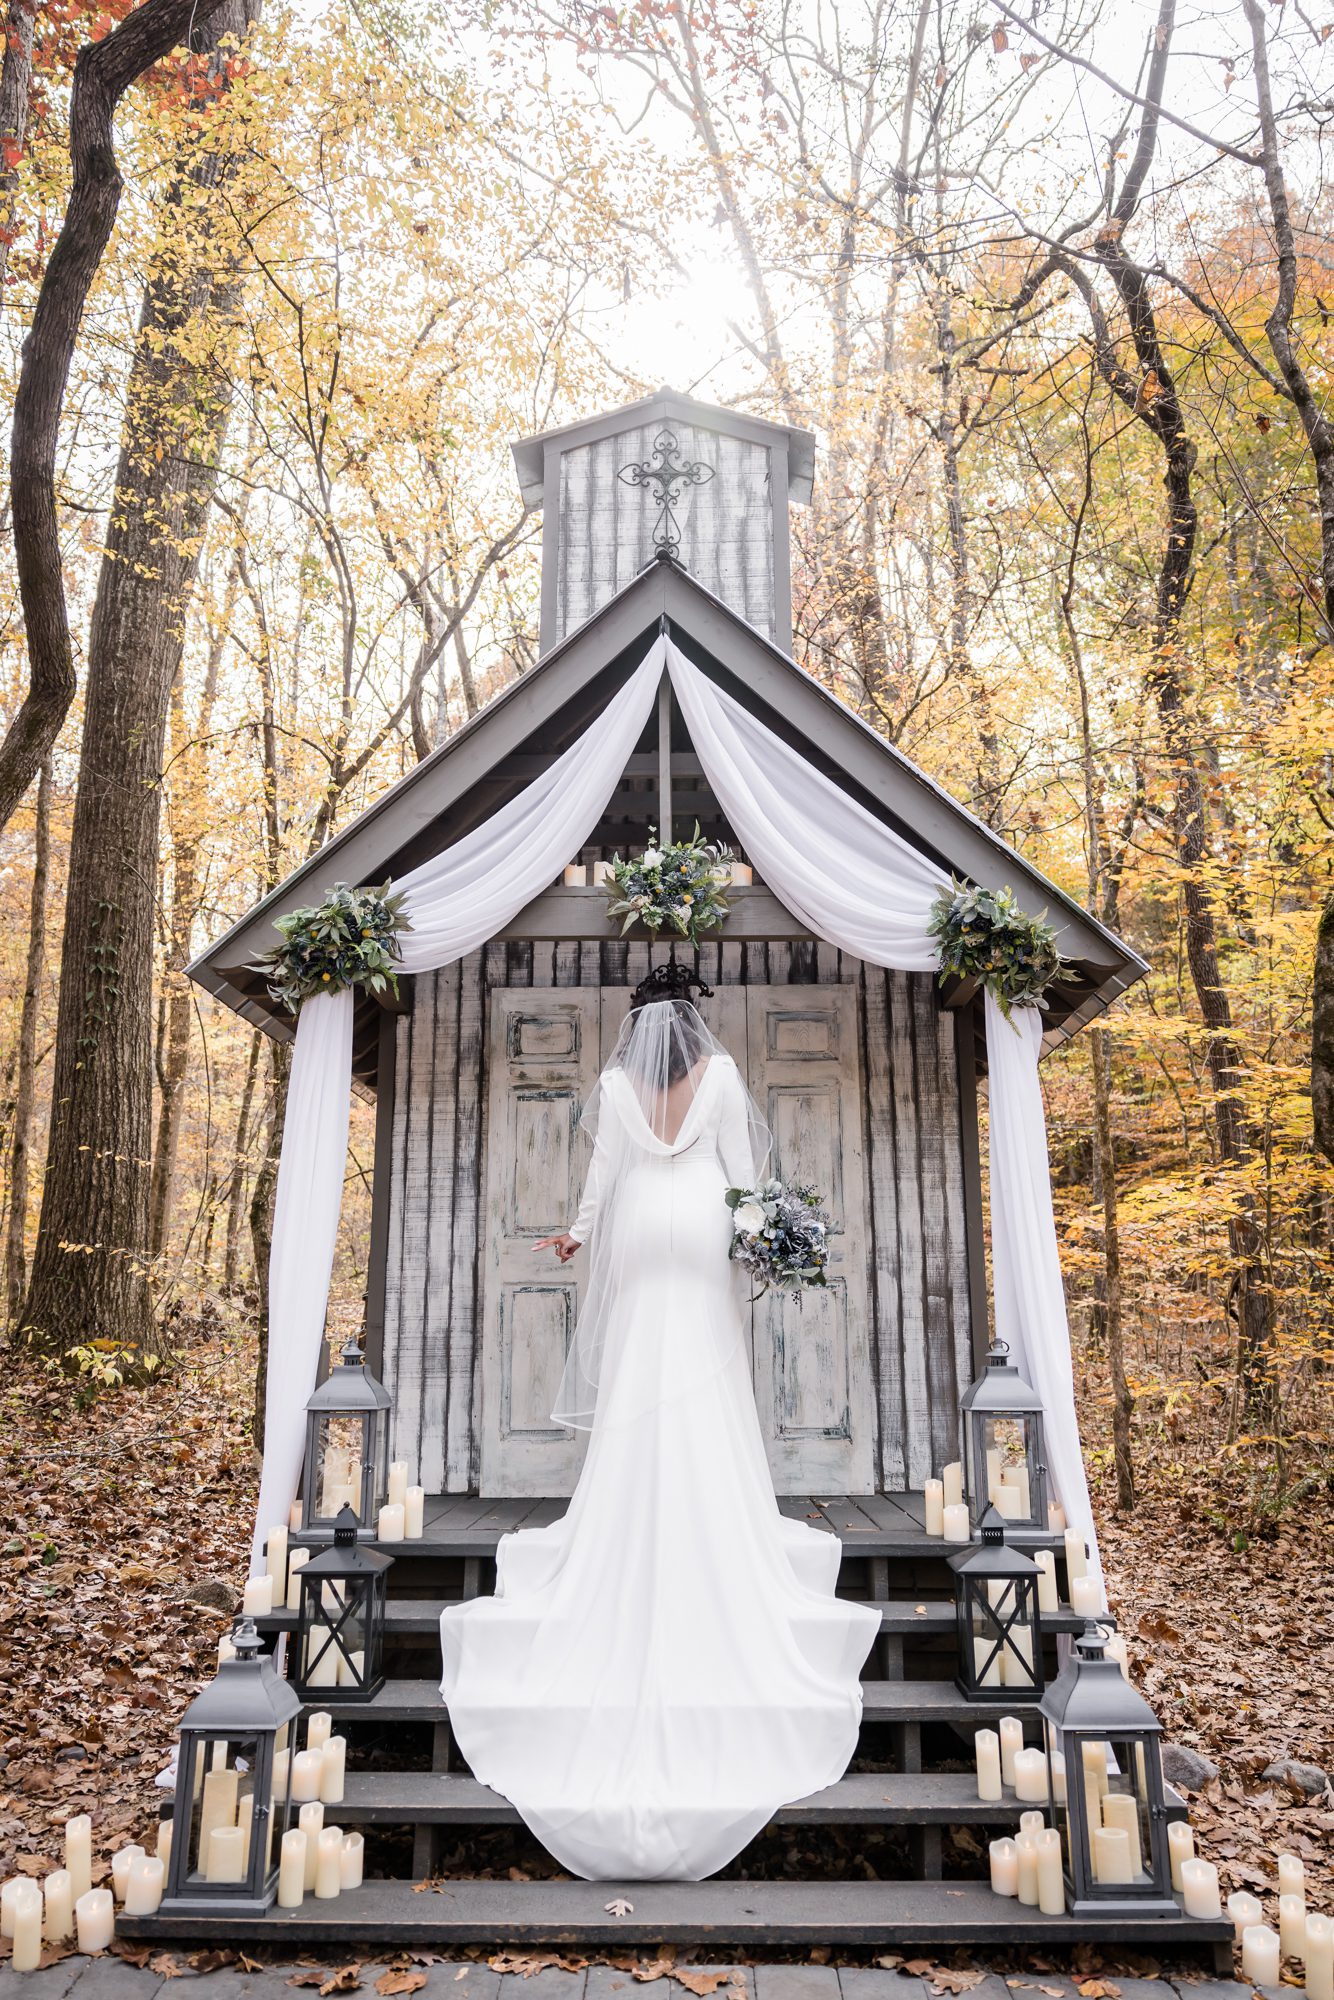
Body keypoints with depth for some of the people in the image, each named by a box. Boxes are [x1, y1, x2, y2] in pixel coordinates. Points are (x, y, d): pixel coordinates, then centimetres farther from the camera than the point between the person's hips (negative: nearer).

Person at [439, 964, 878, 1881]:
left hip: (636, 1236, 1)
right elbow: (740, 1159, -4)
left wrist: (580, 1232, 15)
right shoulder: (721, 1071, -3)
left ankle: (627, 1546, 11)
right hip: (705, 1235, -1)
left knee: (634, 1390, 7)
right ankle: (721, 1541, 7)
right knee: (710, 1393, 4)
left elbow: (604, 1168, 2)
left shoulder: (617, 1081, -1)